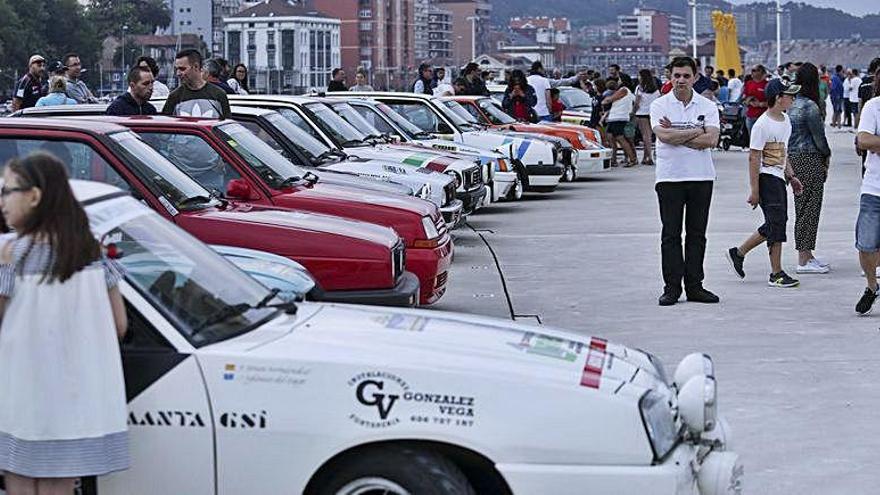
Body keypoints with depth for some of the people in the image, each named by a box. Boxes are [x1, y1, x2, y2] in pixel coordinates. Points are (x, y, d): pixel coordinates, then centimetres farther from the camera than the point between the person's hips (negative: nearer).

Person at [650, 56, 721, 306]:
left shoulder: (707, 106, 4)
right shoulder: (660, 105, 1)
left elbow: (711, 139, -10)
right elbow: (664, 136, -16)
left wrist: (676, 135, -12)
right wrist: (696, 132, -8)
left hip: (702, 177, 2)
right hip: (669, 177, -2)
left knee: (697, 234, 6)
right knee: (671, 234, 0)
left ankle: (694, 286, 11)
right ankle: (672, 287, 4)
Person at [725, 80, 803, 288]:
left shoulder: (785, 120, 12)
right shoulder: (762, 125, -16)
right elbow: (754, 158, -16)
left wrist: (791, 177, 18)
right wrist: (754, 190, -18)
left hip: (778, 179, 9)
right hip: (766, 178, -9)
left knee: (775, 223, 11)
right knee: (777, 223, -8)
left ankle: (738, 253, 24)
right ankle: (776, 274, -2)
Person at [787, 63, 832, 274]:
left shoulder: (791, 104, 7)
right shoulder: (810, 106, -17)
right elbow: (818, 136, -12)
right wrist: (827, 156, 6)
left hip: (793, 159, 8)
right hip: (810, 160, -8)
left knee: (802, 207, 15)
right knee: (809, 208, -3)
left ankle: (807, 255, 23)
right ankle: (804, 261, 0)